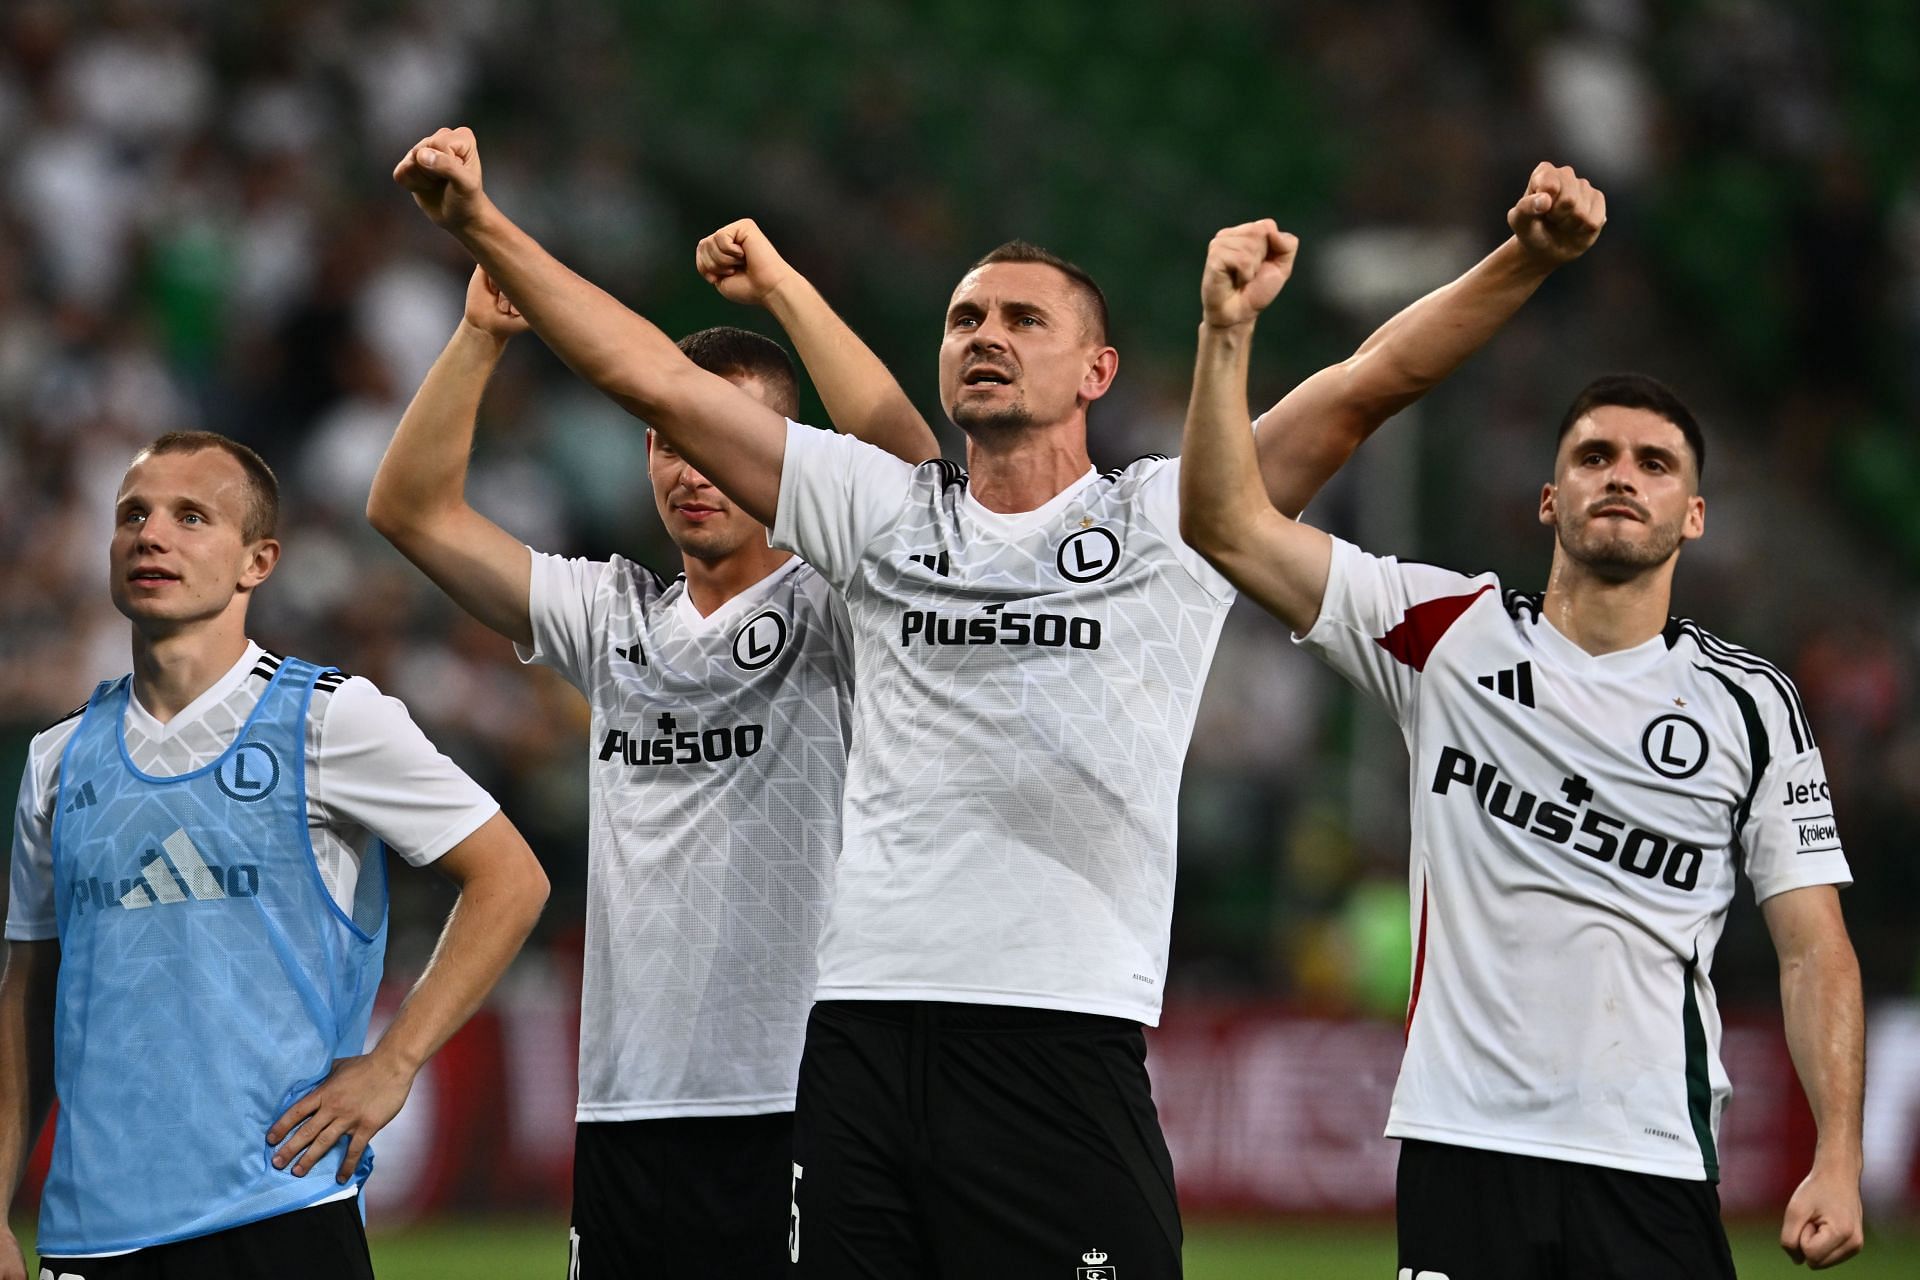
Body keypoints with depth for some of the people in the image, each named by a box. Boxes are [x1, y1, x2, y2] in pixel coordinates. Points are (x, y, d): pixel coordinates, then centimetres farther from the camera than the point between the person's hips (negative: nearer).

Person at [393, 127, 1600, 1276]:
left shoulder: (1168, 518, 8)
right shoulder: (882, 513, 15)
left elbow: (1373, 380, 0)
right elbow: (654, 378, 14)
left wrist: (1527, 258, -13)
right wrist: (484, 227, 11)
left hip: (1070, 1046, -3)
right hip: (866, 1026, 3)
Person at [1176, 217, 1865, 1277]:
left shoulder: (1752, 704, 7)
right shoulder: (1449, 633, 7)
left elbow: (1813, 947, 5)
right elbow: (1228, 525, 1)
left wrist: (1837, 1160, -5)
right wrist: (1228, 330, -11)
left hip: (1653, 1168, 0)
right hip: (1460, 1146, 0)